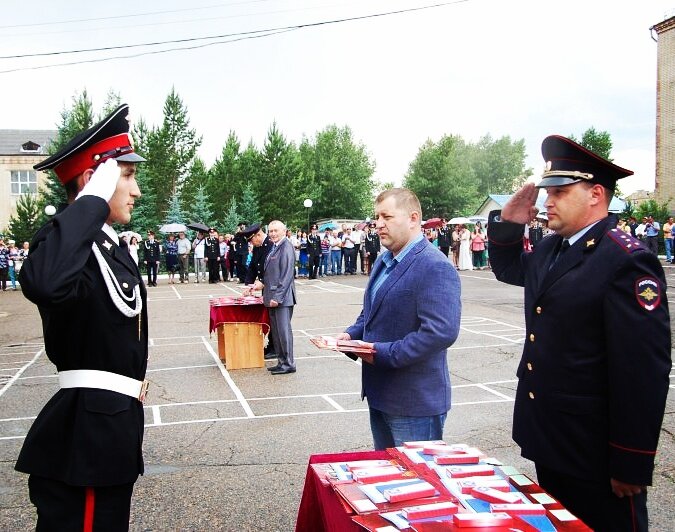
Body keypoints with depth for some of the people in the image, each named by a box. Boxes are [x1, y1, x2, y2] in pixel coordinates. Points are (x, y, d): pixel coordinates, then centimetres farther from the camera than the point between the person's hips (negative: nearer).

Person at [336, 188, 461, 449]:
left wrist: (384, 354, -24)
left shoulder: (435, 267, -19)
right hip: (380, 395, 9)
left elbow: (441, 332, -29)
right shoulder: (383, 262, 12)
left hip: (415, 403, -9)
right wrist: (351, 334, 2)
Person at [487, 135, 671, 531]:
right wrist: (507, 224, 7)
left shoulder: (627, 260, -20)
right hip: (548, 439, 8)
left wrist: (632, 465, -20)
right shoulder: (550, 250, 7)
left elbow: (644, 369, -22)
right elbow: (507, 269, 28)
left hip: (594, 454, -8)